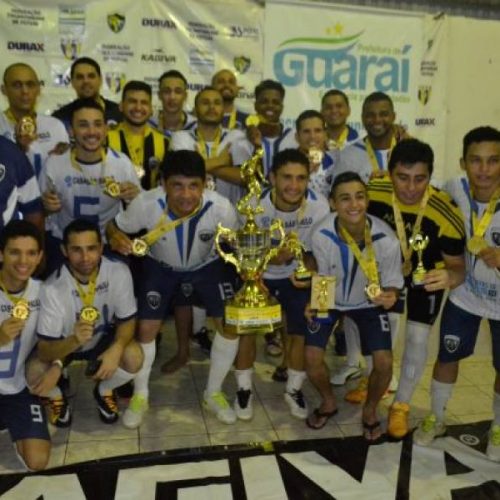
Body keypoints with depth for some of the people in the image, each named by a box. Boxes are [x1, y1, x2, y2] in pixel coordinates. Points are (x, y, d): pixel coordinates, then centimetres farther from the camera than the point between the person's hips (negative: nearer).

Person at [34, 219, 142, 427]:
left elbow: (127, 321, -15)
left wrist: (116, 349, -35)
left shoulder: (119, 272, -27)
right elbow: (44, 351, -29)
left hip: (102, 338, 1)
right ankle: (56, 397, 11)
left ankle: (104, 390, 9)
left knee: (134, 357, -27)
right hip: (63, 344, -1)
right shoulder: (52, 288, -32)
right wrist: (74, 341, -50)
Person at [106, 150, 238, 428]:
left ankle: (214, 393, 17)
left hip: (208, 265, 1)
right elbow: (116, 226, -14)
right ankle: (140, 396, 22)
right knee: (147, 328, -6)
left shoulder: (221, 208, -33)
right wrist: (117, 238, -38)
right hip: (161, 267, 0)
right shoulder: (146, 204, -33)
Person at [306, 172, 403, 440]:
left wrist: (389, 296, -38)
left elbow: (392, 283, -16)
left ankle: (370, 409, 21)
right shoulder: (322, 234, -30)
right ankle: (328, 402, 23)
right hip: (330, 299, 0)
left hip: (368, 302, 0)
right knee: (312, 357, -11)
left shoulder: (386, 240, -30)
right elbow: (322, 277, -13)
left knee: (384, 363, -12)